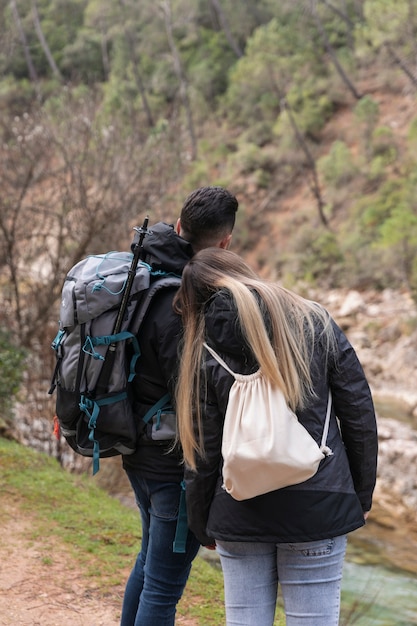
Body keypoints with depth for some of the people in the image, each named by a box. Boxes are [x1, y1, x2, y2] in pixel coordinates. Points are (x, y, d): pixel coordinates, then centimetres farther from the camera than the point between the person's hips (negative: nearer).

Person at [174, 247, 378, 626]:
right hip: (319, 507, 0)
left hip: (240, 513, 1)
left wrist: (202, 526, 14)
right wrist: (362, 495, 10)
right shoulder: (315, 323, 1)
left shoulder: (204, 353, 0)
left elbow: (202, 452, 2)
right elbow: (359, 413, 1)